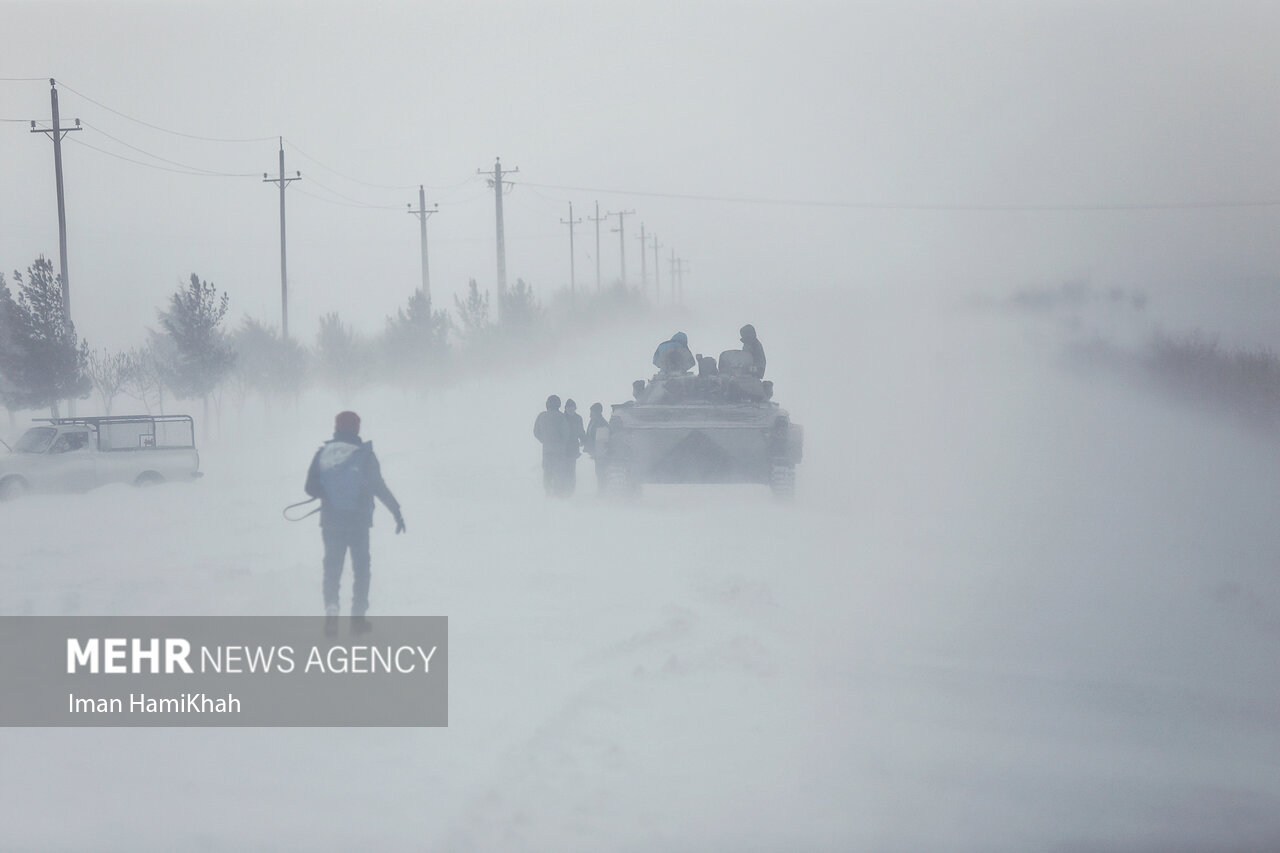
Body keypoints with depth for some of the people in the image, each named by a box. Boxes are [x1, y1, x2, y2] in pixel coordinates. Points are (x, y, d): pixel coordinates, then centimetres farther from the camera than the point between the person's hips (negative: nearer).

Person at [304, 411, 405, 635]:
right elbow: (379, 487, -9)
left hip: (330, 521, 2)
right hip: (358, 521, -2)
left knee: (332, 567, 10)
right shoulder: (364, 454, -8)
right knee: (360, 568, 10)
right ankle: (358, 618, 9)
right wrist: (396, 511, -1)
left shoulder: (322, 453, -1)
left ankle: (331, 613, -7)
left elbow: (311, 488, 1)